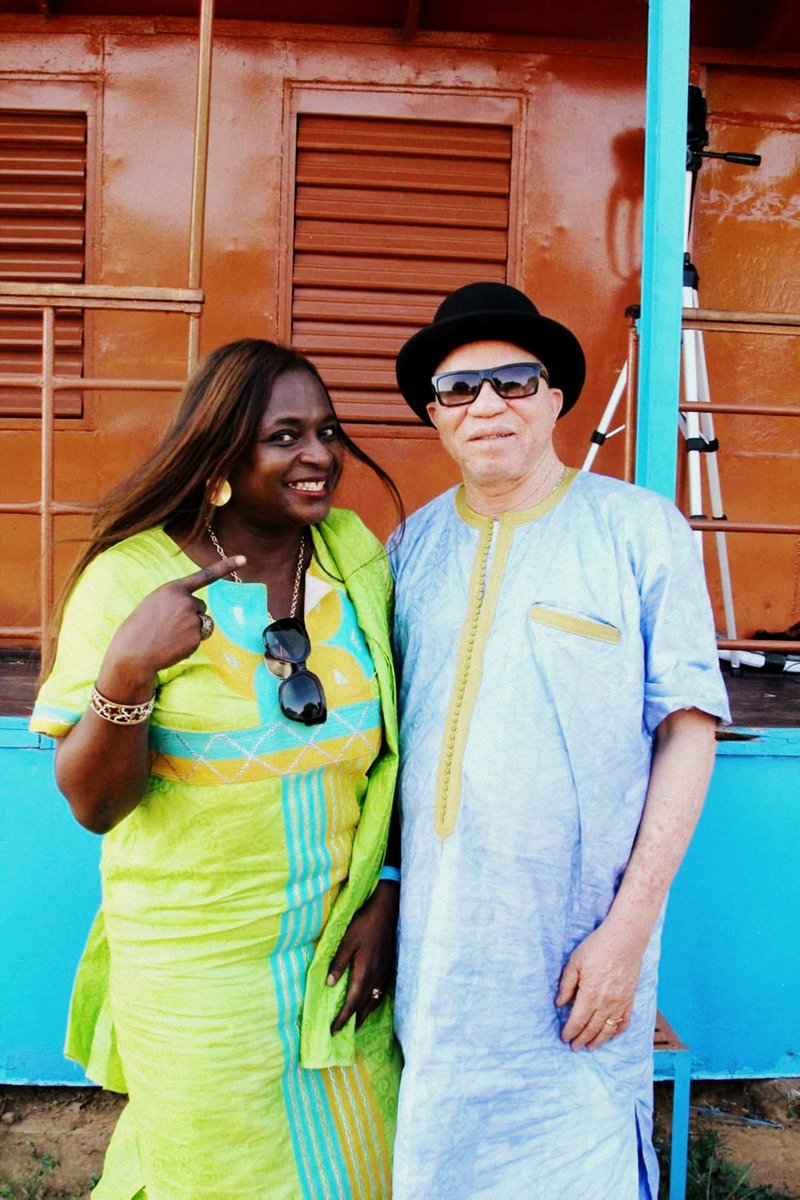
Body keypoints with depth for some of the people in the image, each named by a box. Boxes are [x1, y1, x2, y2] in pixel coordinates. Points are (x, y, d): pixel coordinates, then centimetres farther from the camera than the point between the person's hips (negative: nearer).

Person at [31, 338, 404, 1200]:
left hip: (340, 950, 4)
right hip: (197, 971, -3)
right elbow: (93, 804, -12)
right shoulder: (130, 578, -12)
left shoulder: (357, 556, -2)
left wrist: (387, 895, -1)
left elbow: (394, 742, 5)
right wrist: (126, 672, -29)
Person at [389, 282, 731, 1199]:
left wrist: (630, 925, -13)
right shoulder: (414, 546, 5)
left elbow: (688, 727, -8)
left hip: (576, 951, -3)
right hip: (435, 942, 4)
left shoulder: (639, 527, -6)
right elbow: (390, 733, 11)